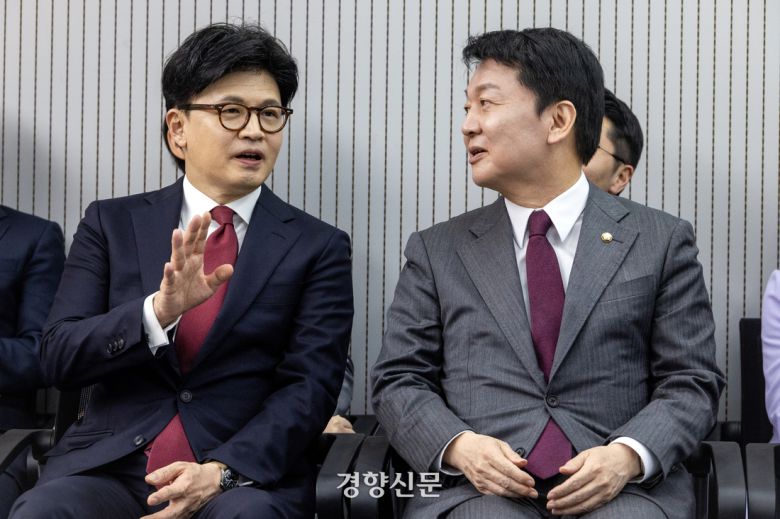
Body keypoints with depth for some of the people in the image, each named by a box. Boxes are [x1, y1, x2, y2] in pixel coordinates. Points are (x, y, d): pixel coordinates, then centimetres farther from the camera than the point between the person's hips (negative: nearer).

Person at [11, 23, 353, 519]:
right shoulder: (112, 224, 10)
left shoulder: (319, 247, 7)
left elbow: (310, 386, -2)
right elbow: (59, 357, 2)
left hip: (246, 475, -1)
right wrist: (157, 311, -16)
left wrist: (222, 471, -18)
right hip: (110, 466, 1)